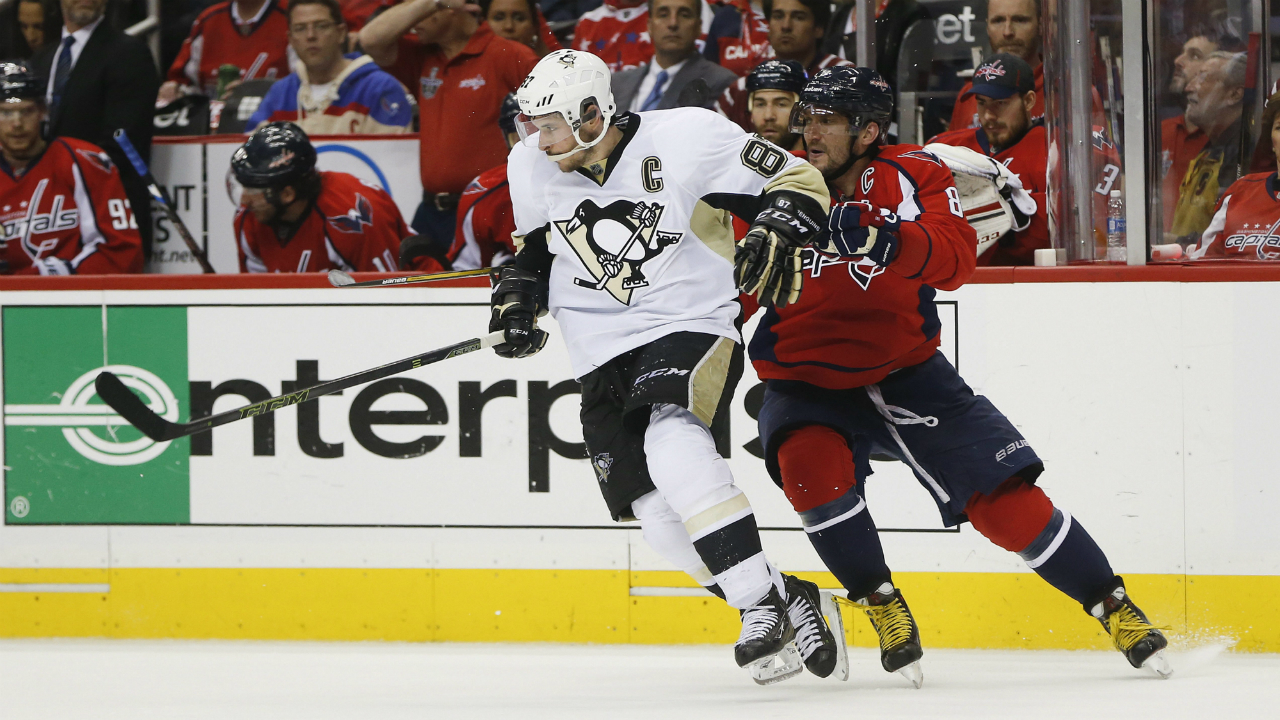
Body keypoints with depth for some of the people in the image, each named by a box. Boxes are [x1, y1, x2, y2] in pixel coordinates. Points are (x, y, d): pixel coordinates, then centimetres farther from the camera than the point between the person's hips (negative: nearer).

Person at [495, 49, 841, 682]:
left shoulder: (684, 140, -13)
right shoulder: (531, 169, 4)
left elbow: (797, 181, -6)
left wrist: (779, 229, -25)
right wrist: (517, 301, 5)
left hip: (691, 327, -6)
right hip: (605, 361, 6)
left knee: (673, 446, -32)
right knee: (659, 518, -5)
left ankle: (762, 604, -28)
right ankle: (789, 603, 10)